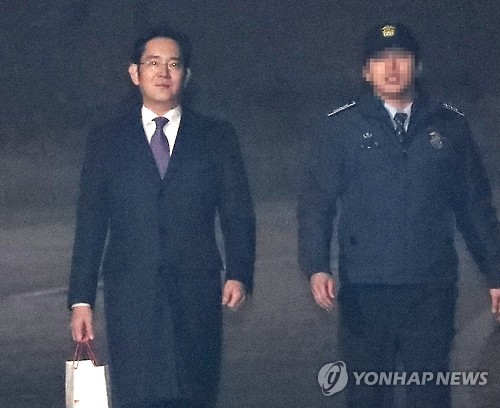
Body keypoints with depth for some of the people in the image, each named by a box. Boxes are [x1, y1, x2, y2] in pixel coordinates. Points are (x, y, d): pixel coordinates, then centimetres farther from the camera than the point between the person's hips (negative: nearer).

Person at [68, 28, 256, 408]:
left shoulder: (217, 137, 10)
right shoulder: (106, 140, 10)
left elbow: (238, 214, 7)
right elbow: (90, 224, 9)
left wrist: (239, 274, -9)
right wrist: (81, 299, 3)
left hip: (196, 295, 1)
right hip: (130, 294, 0)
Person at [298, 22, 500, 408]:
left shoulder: (450, 125, 7)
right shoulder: (341, 128, 3)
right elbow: (316, 204, -1)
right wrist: (317, 268, -15)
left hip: (432, 288, 1)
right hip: (364, 289, -1)